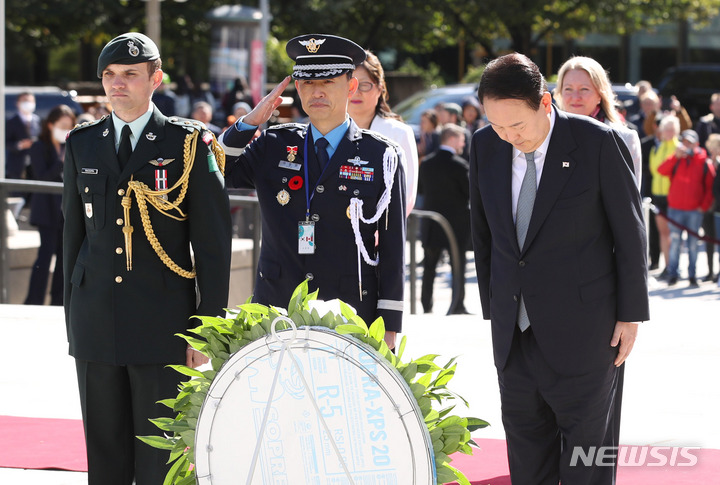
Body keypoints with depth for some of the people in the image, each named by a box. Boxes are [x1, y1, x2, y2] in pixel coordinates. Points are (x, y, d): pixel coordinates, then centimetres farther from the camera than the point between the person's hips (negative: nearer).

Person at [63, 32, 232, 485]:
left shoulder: (190, 146, -3)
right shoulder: (82, 144, 9)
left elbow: (213, 244, -3)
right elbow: (74, 233, 15)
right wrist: (73, 318, 12)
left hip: (163, 327, -4)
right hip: (95, 324, 4)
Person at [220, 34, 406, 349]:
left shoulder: (381, 157, 3)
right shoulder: (273, 147, 10)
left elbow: (393, 246, 3)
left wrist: (389, 328, -2)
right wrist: (249, 122, 1)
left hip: (351, 320, -2)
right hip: (275, 316, 2)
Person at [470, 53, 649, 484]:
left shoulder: (598, 142, -13)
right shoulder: (486, 146, 0)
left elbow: (630, 233, -7)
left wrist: (630, 315, -5)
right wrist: (492, 307, 12)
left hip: (583, 331, -4)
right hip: (515, 332, 5)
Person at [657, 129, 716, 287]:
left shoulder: (704, 162, 1)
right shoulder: (676, 160, 6)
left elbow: (710, 186, 3)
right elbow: (661, 170, -10)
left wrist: (704, 206, -4)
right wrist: (676, 156, -17)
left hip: (695, 210, -1)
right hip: (675, 209, 1)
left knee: (693, 243, 4)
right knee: (675, 241, -1)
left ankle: (692, 275, 11)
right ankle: (672, 274, 5)